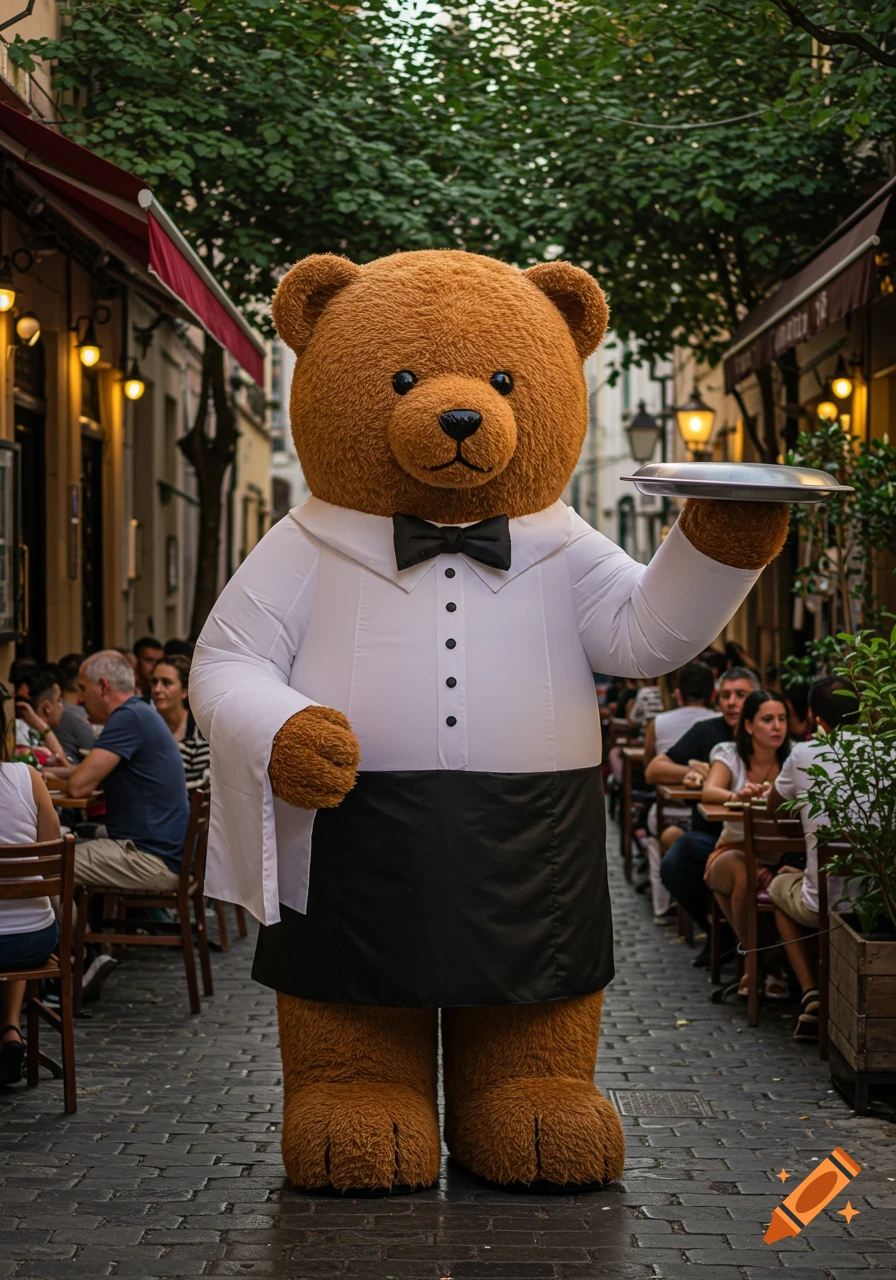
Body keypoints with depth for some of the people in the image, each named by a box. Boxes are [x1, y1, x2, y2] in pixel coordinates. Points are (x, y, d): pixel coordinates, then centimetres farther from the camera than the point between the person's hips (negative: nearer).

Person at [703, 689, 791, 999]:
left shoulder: (793, 758, 4)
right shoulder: (729, 754, 1)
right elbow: (709, 791, -17)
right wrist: (736, 795, -40)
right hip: (734, 851, -1)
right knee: (746, 877, -36)